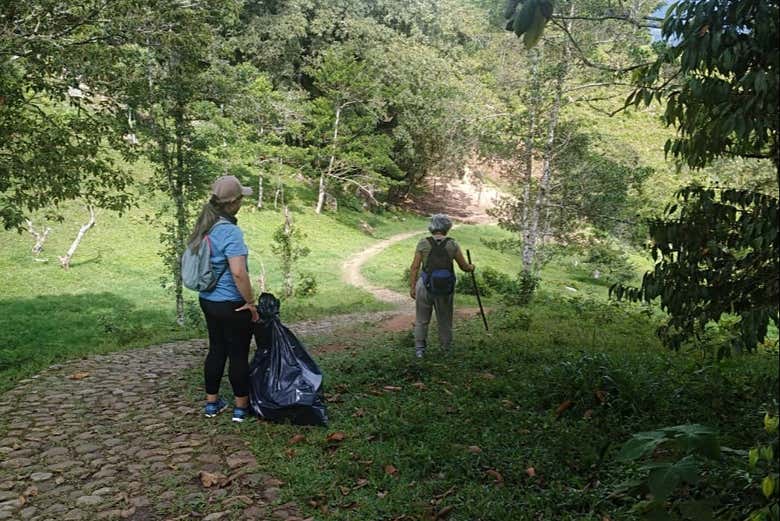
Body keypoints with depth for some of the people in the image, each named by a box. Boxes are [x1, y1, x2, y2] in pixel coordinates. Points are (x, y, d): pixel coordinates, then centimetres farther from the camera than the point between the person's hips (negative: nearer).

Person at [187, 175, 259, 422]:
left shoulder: (204, 227, 4)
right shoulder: (230, 231, -22)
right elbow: (238, 272, -30)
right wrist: (250, 302, -17)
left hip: (208, 300, 8)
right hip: (231, 304, -8)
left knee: (216, 350, 19)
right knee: (238, 355, 5)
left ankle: (212, 402, 30)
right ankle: (242, 407, 18)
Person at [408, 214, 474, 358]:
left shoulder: (423, 243, -7)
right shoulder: (452, 244, -5)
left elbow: (414, 267, -7)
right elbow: (464, 266, 3)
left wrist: (412, 287, 2)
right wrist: (471, 267, 25)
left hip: (425, 286, -1)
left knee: (421, 319, 14)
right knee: (445, 319, 19)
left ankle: (419, 349, 14)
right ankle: (446, 348, 32)